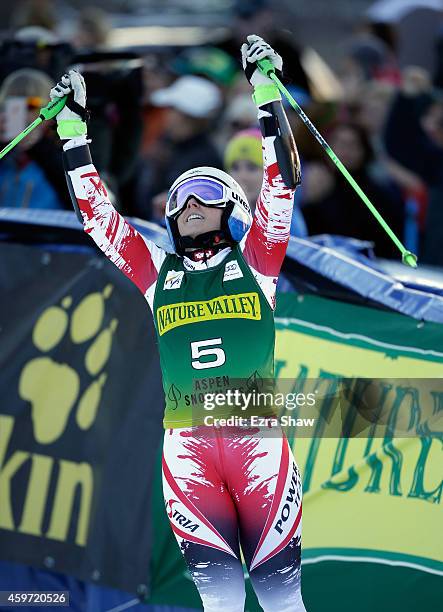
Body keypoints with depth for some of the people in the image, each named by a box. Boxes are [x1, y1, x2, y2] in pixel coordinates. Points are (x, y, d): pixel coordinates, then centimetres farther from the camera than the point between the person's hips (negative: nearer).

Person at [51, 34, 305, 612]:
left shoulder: (253, 261, 13)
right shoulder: (157, 271, 18)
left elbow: (282, 181, 7)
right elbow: (96, 210, 21)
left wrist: (266, 89, 4)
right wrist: (72, 127, 20)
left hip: (257, 435, -2)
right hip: (185, 442, 2)